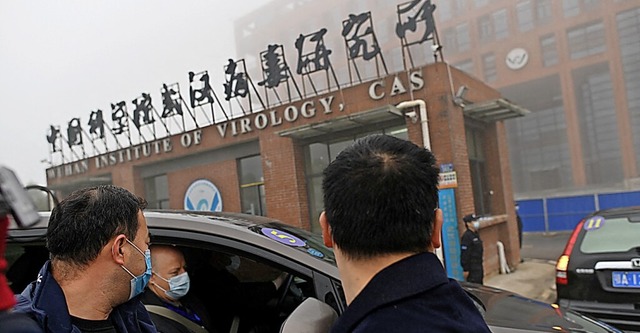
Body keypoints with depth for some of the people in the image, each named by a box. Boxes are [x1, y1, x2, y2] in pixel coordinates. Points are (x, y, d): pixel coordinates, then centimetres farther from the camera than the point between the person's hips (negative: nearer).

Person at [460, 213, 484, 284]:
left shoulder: (476, 234, 12)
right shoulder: (466, 236, -19)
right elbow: (464, 254, -21)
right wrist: (465, 269, -22)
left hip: (478, 266, 10)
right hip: (472, 268, -10)